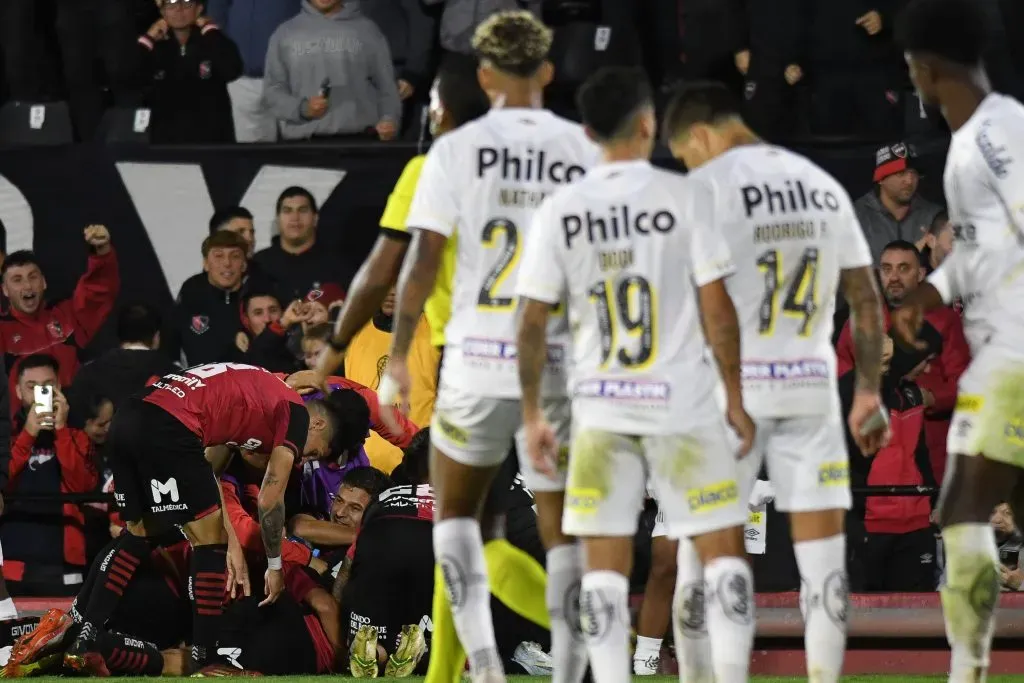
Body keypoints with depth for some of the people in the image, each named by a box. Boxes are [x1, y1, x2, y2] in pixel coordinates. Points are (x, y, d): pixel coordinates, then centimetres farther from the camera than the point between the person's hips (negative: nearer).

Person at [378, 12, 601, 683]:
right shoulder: (586, 151, 2)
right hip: (564, 362, 1)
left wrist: (398, 357, 3)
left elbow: (423, 261, -5)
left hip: (479, 358, -1)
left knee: (456, 509, 16)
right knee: (564, 527, 8)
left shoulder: (456, 149, -2)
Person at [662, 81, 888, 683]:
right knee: (823, 556, 4)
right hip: (811, 384, 4)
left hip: (732, 385, -4)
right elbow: (867, 300, 13)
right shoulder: (824, 186, 13)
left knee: (702, 551, 4)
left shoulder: (708, 185, -4)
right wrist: (869, 391, 19)